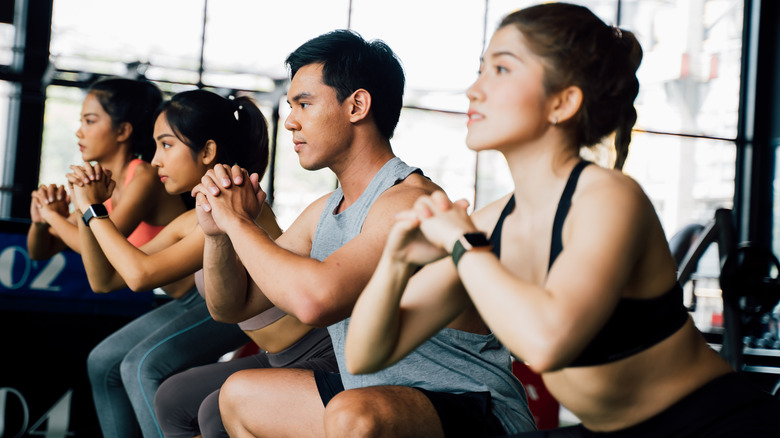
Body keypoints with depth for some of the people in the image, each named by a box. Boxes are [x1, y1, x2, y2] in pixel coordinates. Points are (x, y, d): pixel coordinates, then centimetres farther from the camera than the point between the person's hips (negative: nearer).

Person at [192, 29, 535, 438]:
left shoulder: (410, 201, -21)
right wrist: (218, 230, -4)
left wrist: (238, 220, -20)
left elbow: (316, 298, -36)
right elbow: (231, 305, 16)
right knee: (239, 394, 22)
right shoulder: (323, 213, 9)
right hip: (377, 395, 9)